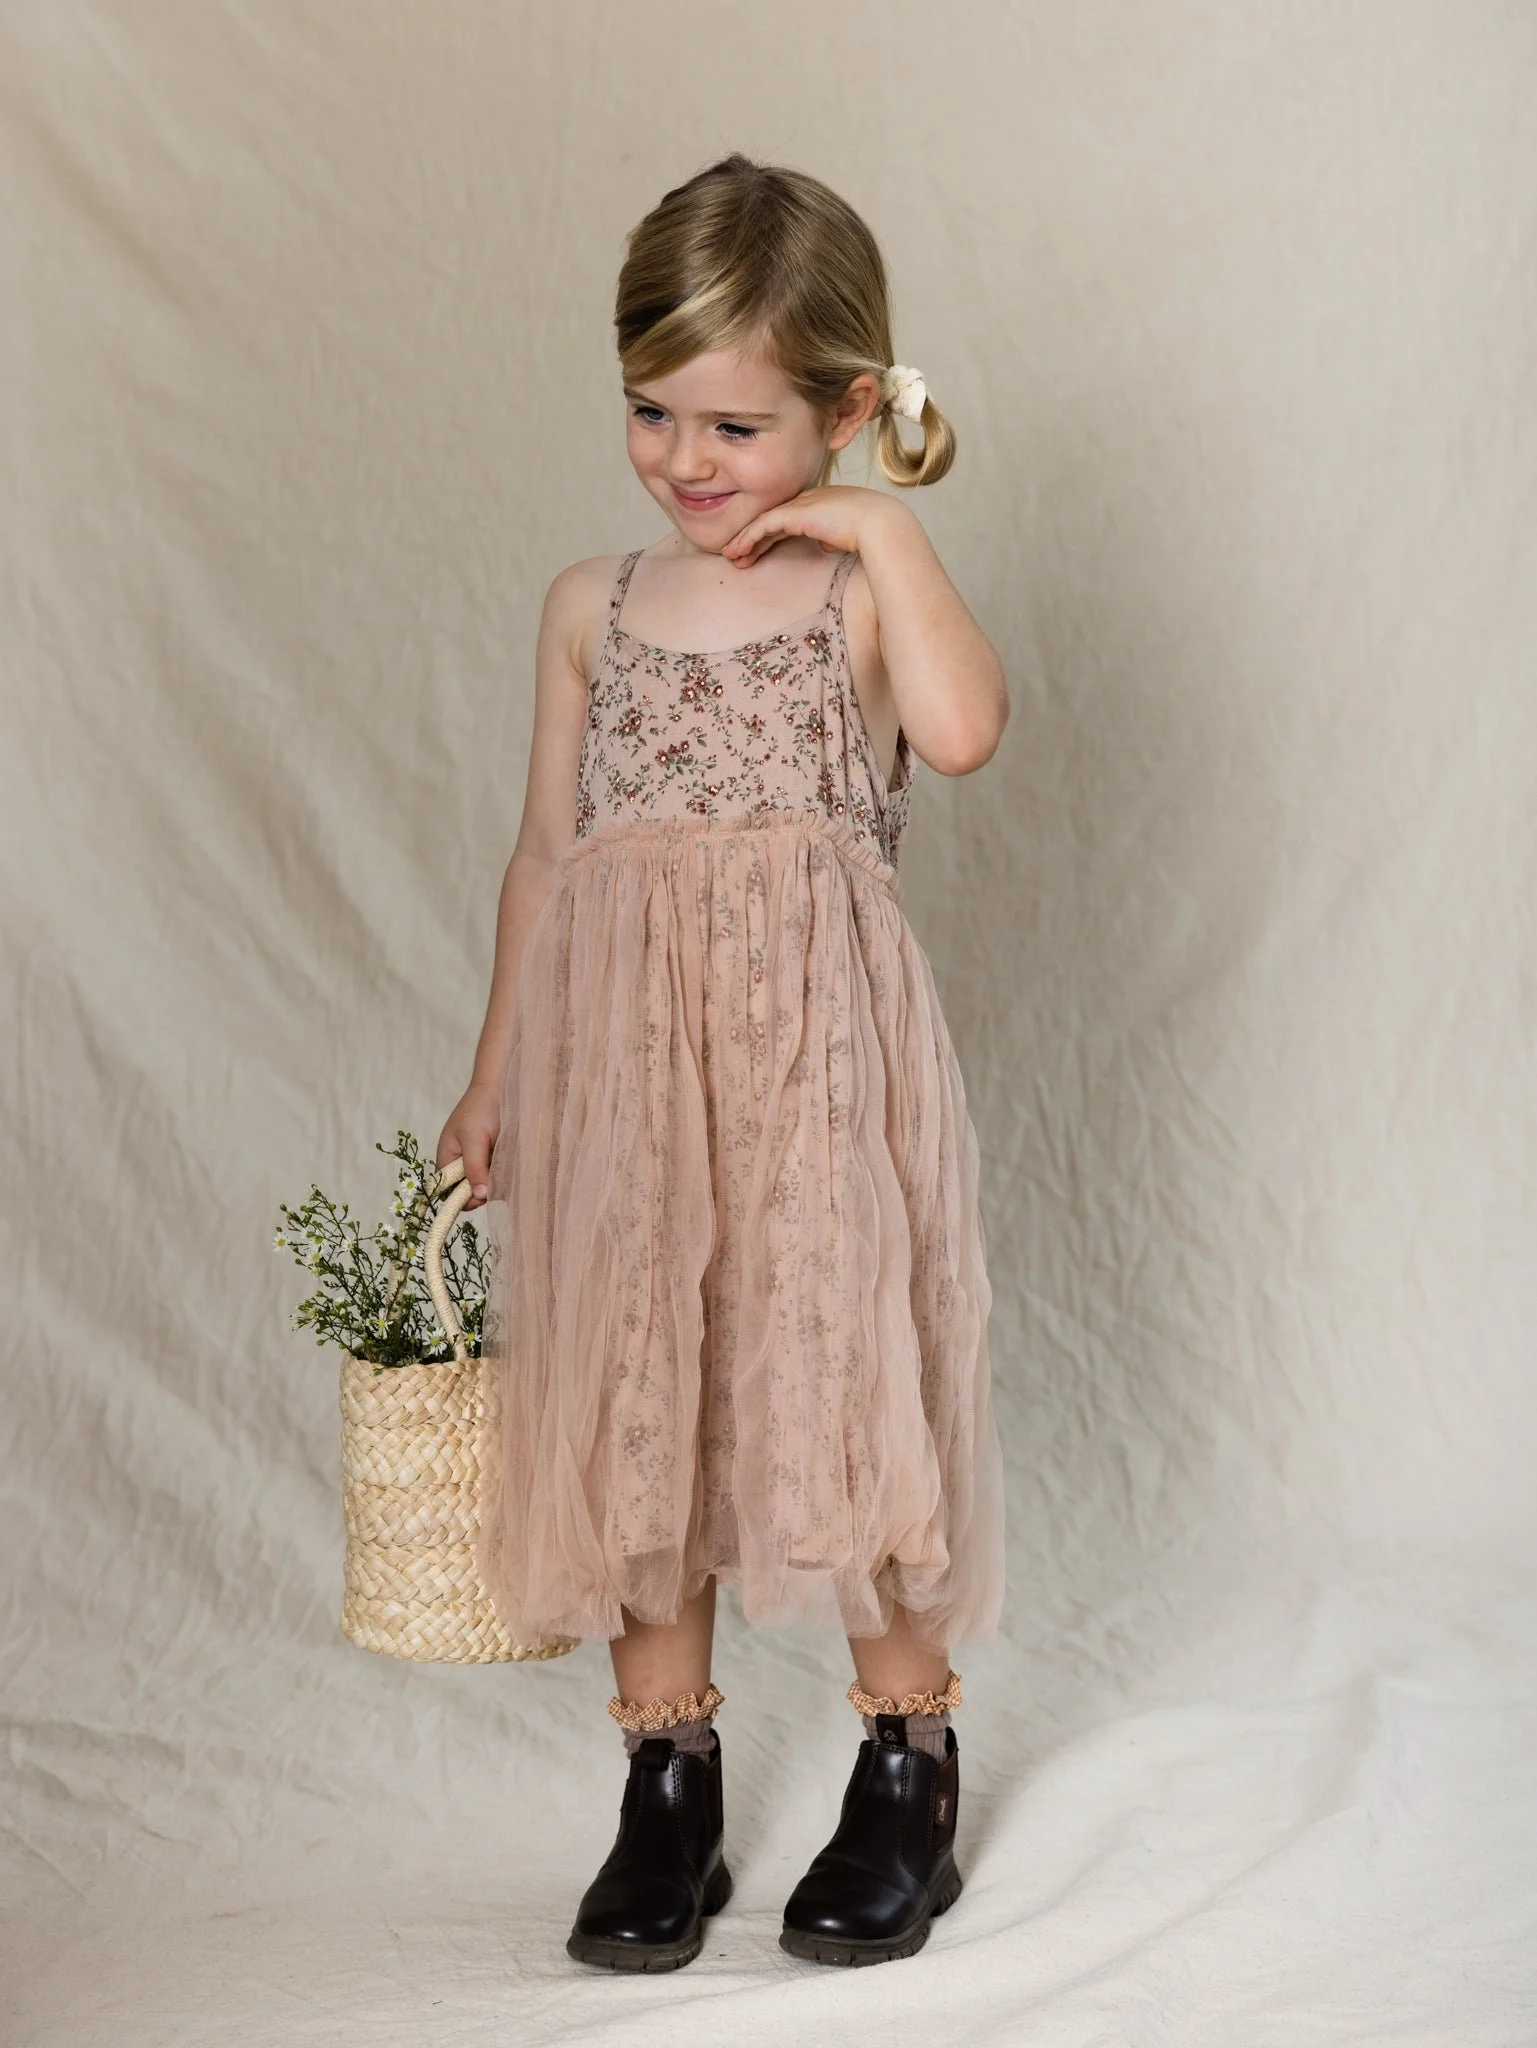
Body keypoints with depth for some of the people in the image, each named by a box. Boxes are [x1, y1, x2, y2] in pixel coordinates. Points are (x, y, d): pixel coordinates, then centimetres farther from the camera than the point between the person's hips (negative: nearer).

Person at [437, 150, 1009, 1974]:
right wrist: (499, 1069, 17)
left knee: (846, 1383, 2)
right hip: (618, 1056, 4)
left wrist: (886, 530, -16)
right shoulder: (592, 606, 11)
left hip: (817, 1050, -4)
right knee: (632, 1395, 7)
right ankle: (670, 1775, 22)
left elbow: (960, 729, -24)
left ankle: (909, 1770, 20)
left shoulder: (867, 587, -1)